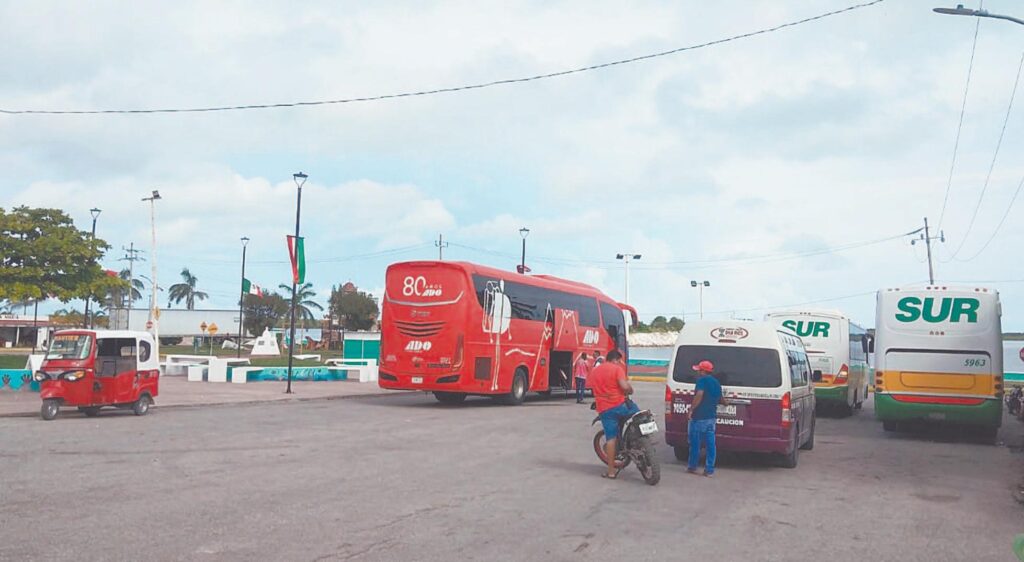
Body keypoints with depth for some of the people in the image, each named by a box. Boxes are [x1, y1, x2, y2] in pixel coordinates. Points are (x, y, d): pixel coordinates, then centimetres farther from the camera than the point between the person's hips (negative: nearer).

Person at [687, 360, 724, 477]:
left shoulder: (702, 380, -9)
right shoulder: (716, 383, 15)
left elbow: (699, 395, -24)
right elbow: (720, 399, 28)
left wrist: (691, 409, -18)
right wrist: (725, 403, 50)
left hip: (699, 416, -7)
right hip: (712, 417, 7)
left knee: (695, 442, 6)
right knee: (710, 443, 6)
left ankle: (692, 467, 15)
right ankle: (709, 470, 7)